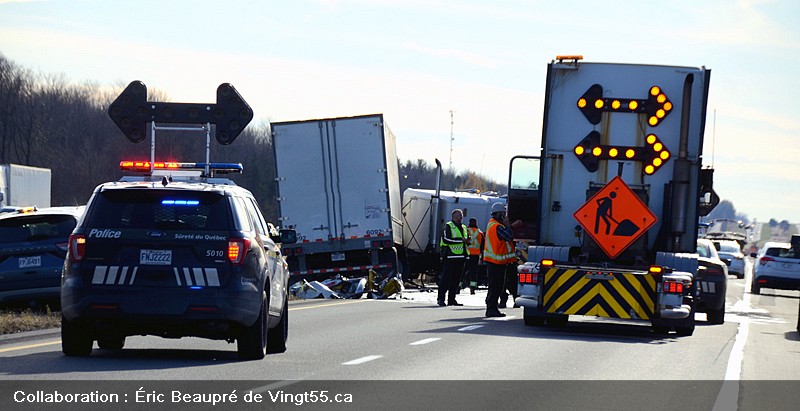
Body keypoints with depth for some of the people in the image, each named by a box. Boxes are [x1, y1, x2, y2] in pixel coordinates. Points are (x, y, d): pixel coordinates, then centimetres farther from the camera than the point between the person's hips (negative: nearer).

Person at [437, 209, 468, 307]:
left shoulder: (464, 228, 21)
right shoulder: (448, 226, -3)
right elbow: (446, 239, -16)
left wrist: (467, 241, 6)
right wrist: (460, 240, -17)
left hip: (460, 257, 7)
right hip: (450, 257, -7)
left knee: (456, 279, 7)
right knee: (446, 277, -9)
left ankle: (451, 299, 11)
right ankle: (441, 299, -9)